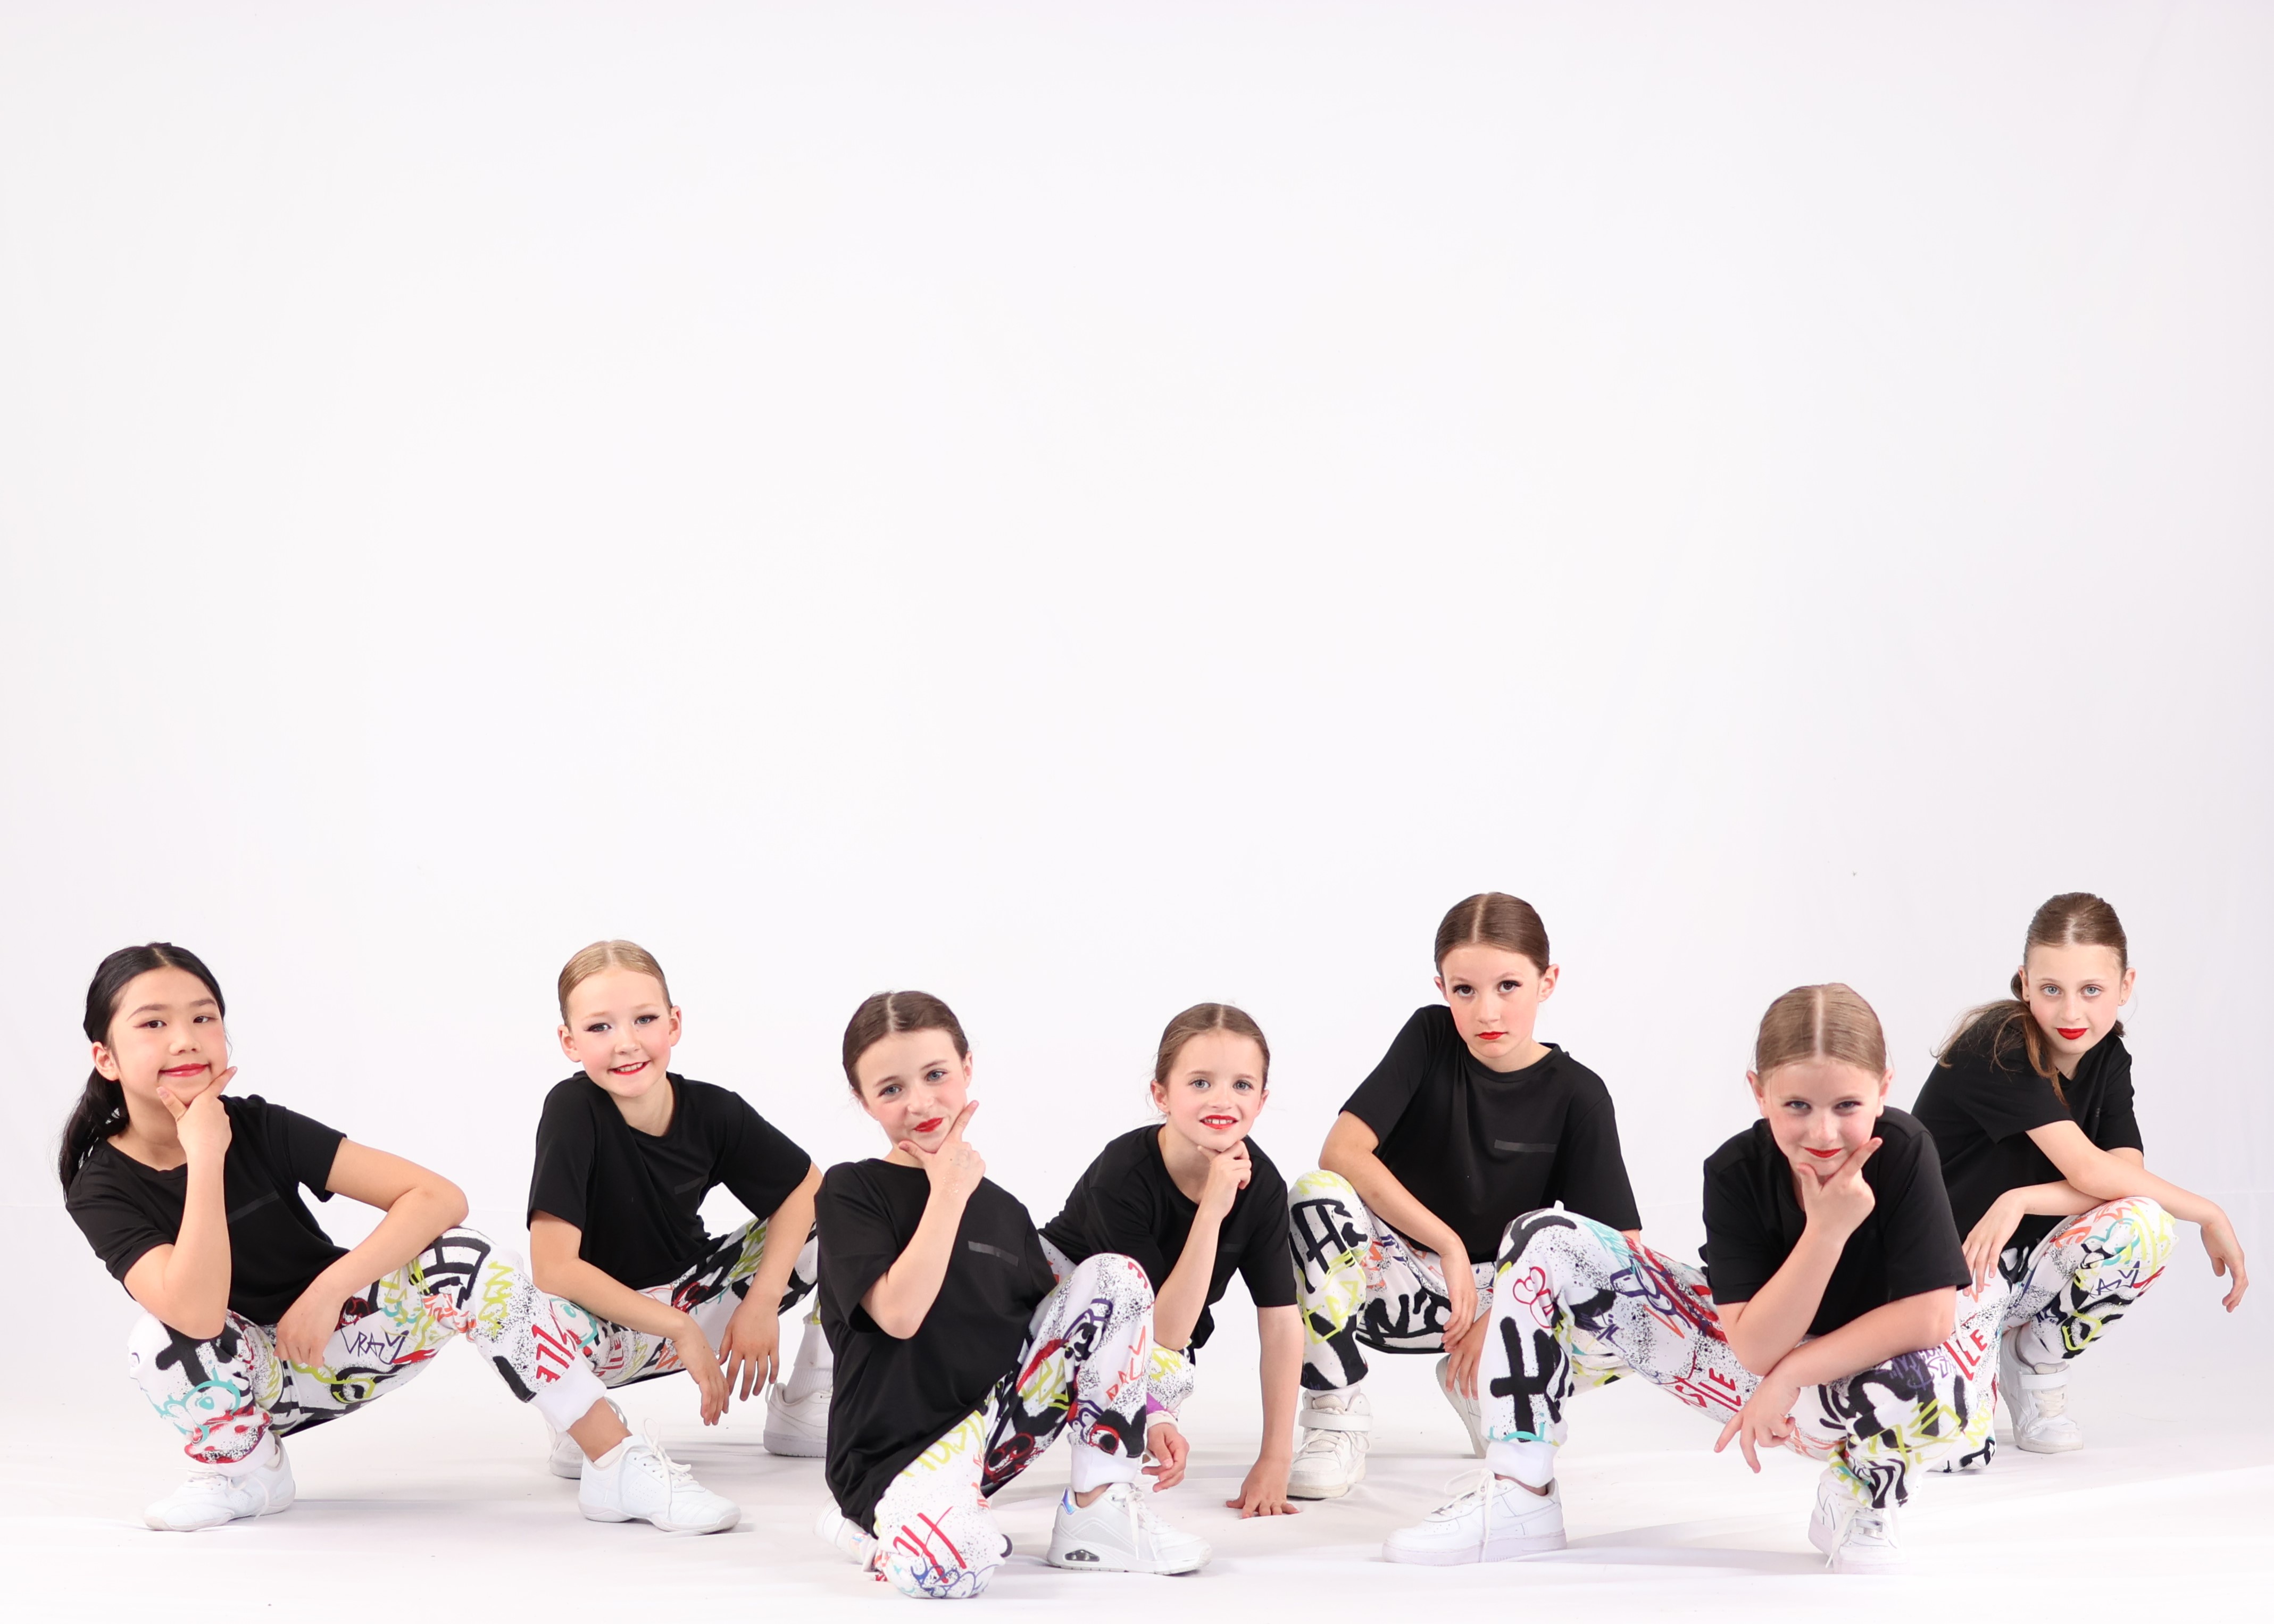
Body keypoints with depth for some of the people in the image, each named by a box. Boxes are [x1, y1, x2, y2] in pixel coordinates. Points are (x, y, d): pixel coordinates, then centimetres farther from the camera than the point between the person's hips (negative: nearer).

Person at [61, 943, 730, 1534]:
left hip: (338, 1335, 1)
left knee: (458, 1257, -26)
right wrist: (205, 1156, -35)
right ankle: (245, 1469, -3)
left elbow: (440, 1197, -21)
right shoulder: (102, 1187, -19)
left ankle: (619, 1464, -22)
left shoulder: (262, 1128, -15)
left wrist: (328, 1289, -30)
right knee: (161, 1341, -34)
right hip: (254, 1379, -1)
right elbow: (199, 1313, -37)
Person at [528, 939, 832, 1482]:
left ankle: (803, 1409, 10)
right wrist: (679, 1329, -27)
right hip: (607, 1323, -5)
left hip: (694, 1303, 5)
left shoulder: (713, 1111, -14)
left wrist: (762, 1302, -13)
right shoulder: (572, 1111, -25)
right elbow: (554, 1267, -30)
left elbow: (807, 1188, 0)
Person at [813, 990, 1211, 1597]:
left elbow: (1058, 1325, 15)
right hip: (898, 1449, -6)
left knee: (1115, 1278, -8)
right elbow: (900, 1314, -20)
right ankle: (871, 1523, 0)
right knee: (947, 1568, -40)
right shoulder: (851, 1193, -6)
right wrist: (949, 1194, -15)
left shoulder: (1002, 1210, 11)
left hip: (999, 1424, 6)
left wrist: (1142, 1415, 4)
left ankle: (1099, 1513, -7)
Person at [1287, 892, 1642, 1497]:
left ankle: (1483, 1387, 6)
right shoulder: (1431, 1037, -8)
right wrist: (1449, 1247, -24)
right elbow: (1342, 1152, -19)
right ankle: (1337, 1424, -18)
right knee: (1315, 1195, -31)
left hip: (1499, 1292, 1)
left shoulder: (1577, 1095, -8)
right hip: (1399, 1284, -1)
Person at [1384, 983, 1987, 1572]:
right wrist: (1826, 1231, -36)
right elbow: (1754, 1348, -24)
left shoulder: (1904, 1151, -24)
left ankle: (1861, 1494, -6)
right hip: (1754, 1363, 3)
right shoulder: (1735, 1172, -19)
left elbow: (1930, 1315, -28)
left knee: (1944, 1384, -44)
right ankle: (1518, 1499, -7)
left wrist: (1791, 1374, -27)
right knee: (1546, 1243, -12)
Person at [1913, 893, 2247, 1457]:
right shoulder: (1997, 1050, -21)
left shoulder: (2108, 1057, 1)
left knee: (2141, 1226, -27)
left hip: (2018, 1264, 6)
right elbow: (2090, 1171, -29)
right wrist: (2211, 1213, -19)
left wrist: (2019, 1201, -30)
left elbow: (2126, 1175, -14)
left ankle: (2034, 1360, -1)